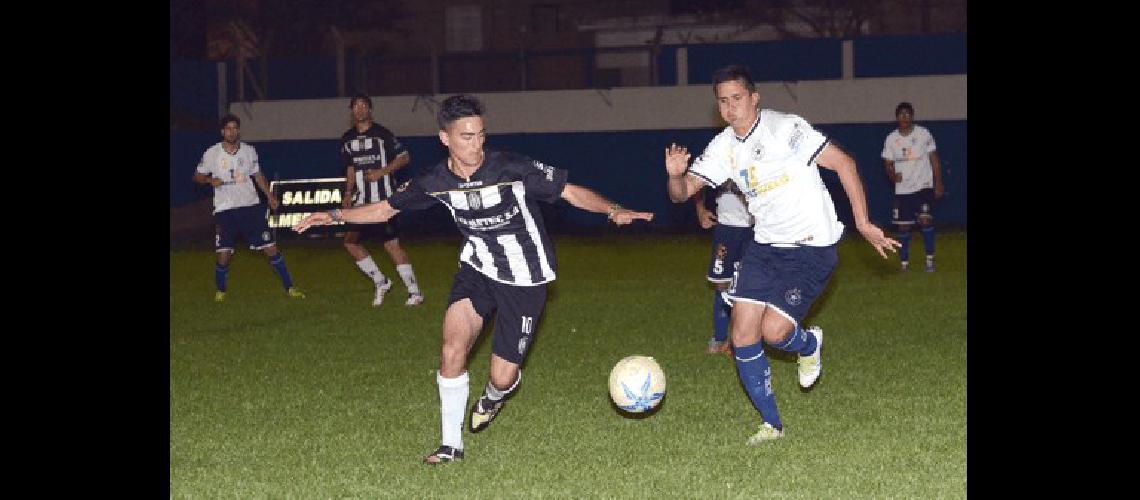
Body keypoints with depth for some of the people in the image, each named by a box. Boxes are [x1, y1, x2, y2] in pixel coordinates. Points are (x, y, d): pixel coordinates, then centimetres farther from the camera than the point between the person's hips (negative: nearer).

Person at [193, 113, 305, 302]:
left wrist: (269, 195, 10)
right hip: (224, 210, -2)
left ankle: (289, 287, 8)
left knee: (271, 248, -3)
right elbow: (197, 176, 7)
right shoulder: (212, 153, -3)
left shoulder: (249, 151, 4)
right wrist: (210, 180, -14)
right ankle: (220, 290, 20)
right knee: (224, 255, -7)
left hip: (251, 207, 2)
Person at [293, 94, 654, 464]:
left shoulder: (513, 169, -22)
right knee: (452, 352, -17)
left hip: (525, 280, -3)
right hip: (477, 269, 3)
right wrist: (334, 215, -7)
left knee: (502, 377, -2)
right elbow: (386, 209, 5)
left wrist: (613, 210, -30)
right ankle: (451, 445, 1)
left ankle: (493, 397, 39)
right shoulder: (435, 182, -10)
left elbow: (571, 191, -14)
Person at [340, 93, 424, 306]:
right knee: (350, 240, -2)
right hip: (361, 201, 6)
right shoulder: (347, 139, 11)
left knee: (392, 244, -9)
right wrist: (348, 194, 9)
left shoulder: (383, 134, -5)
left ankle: (414, 290, -1)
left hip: (384, 200, -6)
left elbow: (404, 157, -3)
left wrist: (381, 172, -13)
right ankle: (380, 281, 13)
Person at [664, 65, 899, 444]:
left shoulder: (786, 128, -15)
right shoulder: (723, 147, 3)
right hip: (764, 247, 6)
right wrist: (675, 175, -21)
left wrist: (862, 224, -16)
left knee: (773, 331, -18)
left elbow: (843, 163, -14)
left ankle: (809, 344, 20)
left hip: (812, 248, -6)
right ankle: (770, 424, 15)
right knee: (742, 338, -1)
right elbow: (681, 193, 4)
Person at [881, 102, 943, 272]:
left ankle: (930, 259, -9)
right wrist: (892, 175, -16)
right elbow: (888, 164, 6)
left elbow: (934, 159, 1)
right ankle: (904, 264, 13)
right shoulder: (891, 139, 1)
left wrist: (938, 184, -3)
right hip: (902, 190, 2)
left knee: (925, 219, -18)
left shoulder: (923, 134, -3)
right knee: (903, 226, 3)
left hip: (923, 186, -2)